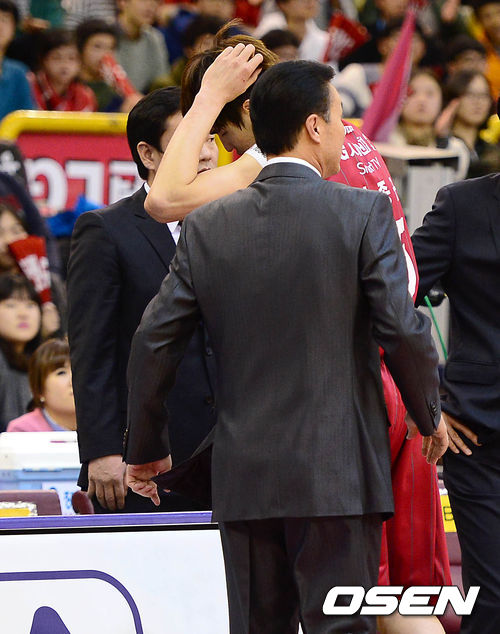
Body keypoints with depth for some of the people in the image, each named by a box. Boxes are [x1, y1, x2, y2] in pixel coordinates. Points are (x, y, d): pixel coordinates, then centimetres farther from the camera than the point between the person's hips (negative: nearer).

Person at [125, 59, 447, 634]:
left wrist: (144, 450, 17)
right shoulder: (363, 213, -6)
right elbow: (403, 329, -9)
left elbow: (153, 342, 5)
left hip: (243, 474, 4)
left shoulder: (208, 226, 5)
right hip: (338, 476, -4)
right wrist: (429, 414, 9)